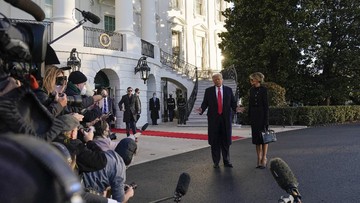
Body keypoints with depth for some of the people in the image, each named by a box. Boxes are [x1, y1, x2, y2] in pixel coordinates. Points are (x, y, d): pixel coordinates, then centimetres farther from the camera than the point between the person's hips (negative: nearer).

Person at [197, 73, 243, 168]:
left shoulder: (228, 90, 8)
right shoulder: (208, 91, 6)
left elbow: (233, 102, 5)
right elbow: (205, 103, 1)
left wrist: (235, 108, -15)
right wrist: (201, 109, -17)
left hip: (226, 118, 1)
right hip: (213, 118, -1)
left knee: (226, 141, 7)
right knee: (215, 141, 3)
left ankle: (226, 161, 19)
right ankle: (216, 162, 14)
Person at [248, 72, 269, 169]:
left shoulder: (263, 89, -9)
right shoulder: (251, 90, 10)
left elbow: (266, 104, -11)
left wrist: (266, 118, -14)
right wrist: (249, 117, 11)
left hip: (262, 114, -6)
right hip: (254, 115, 6)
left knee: (263, 136, 1)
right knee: (256, 137, 8)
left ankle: (264, 158, 10)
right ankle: (259, 158, 16)